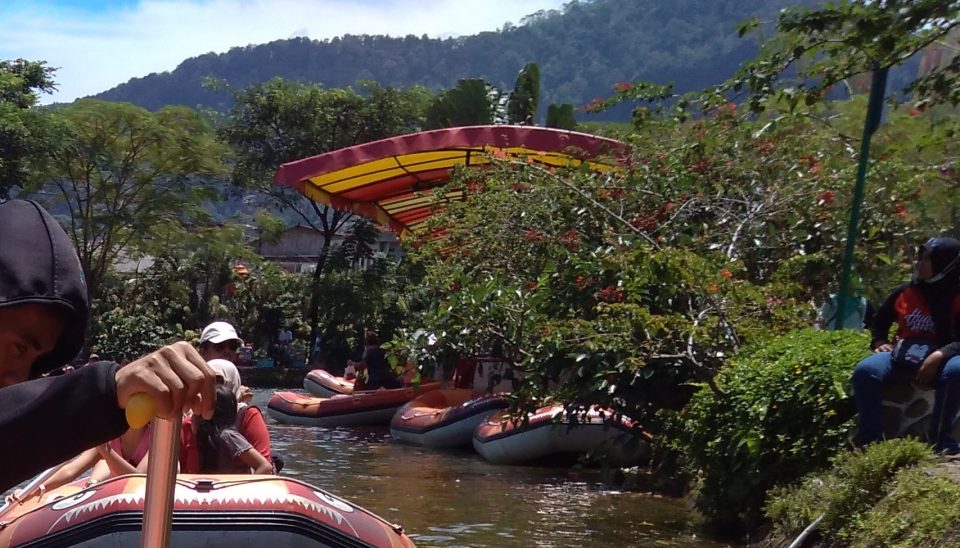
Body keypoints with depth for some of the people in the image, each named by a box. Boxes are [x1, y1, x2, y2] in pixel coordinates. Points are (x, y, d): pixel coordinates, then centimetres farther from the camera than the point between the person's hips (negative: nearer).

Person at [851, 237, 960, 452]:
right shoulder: (905, 292, 7)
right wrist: (880, 342, 3)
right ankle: (870, 442, -21)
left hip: (938, 359, -3)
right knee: (865, 370, -27)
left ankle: (941, 441, -24)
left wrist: (940, 355, -31)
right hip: (902, 355, 3)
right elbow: (879, 322, 23)